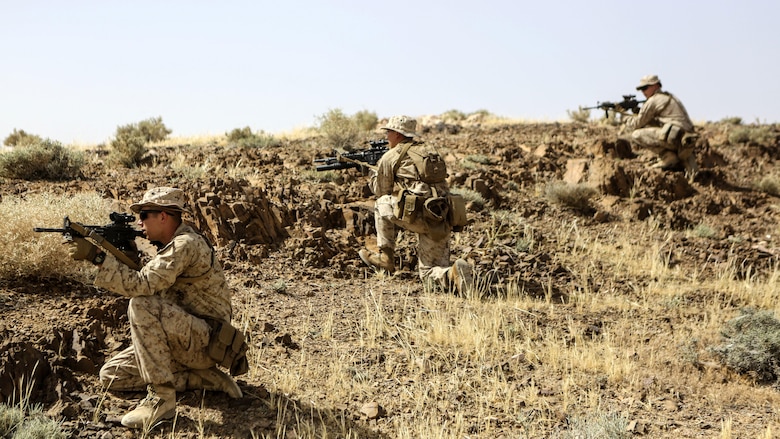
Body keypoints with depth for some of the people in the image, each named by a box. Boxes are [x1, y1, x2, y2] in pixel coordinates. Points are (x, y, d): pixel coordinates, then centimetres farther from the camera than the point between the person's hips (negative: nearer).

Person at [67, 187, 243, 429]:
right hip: (183, 339, 10)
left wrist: (97, 256, -25)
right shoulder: (172, 245, 11)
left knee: (141, 306, -29)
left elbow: (142, 285, -27)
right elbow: (146, 286, 12)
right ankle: (204, 377, 2)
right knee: (111, 375, 5)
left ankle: (162, 398, -20)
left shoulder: (187, 244, -19)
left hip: (206, 342, -10)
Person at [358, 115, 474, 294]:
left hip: (417, 217, -6)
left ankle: (386, 257, 20)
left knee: (382, 204, 21)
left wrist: (374, 172, 35)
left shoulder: (390, 157, 4)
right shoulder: (429, 151, 23)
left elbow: (381, 191, 16)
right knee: (428, 274, 17)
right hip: (442, 222, 6)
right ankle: (453, 275, -16)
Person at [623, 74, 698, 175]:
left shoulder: (653, 100, -1)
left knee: (636, 135, -5)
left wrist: (628, 120, 24)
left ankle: (668, 157, -7)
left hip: (674, 136, -8)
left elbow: (637, 124, 4)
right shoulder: (669, 97, 27)